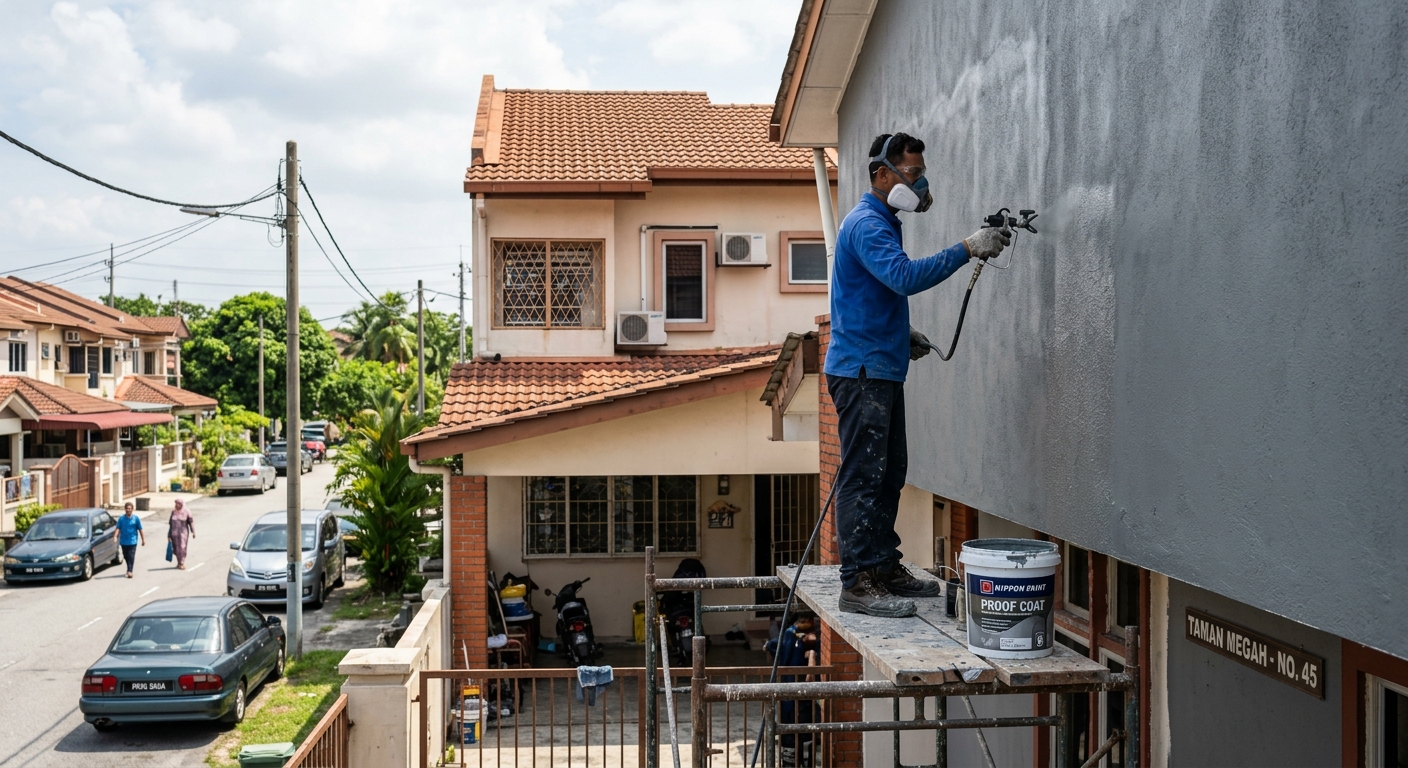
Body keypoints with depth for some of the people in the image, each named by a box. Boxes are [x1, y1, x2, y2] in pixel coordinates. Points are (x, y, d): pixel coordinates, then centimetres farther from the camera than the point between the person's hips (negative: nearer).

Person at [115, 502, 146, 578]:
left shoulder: (136, 518, -1)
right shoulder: (121, 519, 1)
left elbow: (140, 529, 4)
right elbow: (118, 528, -6)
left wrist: (143, 540, 5)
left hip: (132, 541, -2)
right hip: (124, 541, 2)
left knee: (131, 557, -11)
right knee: (126, 557, 13)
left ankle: (129, 571, -15)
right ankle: (129, 569, 32)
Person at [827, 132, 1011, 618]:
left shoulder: (884, 222, 20)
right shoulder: (866, 224, -14)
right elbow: (905, 276, -30)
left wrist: (903, 335, 17)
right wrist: (967, 250, -31)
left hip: (882, 368, 11)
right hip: (861, 370, -11)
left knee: (889, 473, 14)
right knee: (863, 476, -10)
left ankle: (884, 567, 23)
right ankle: (858, 583, -8)